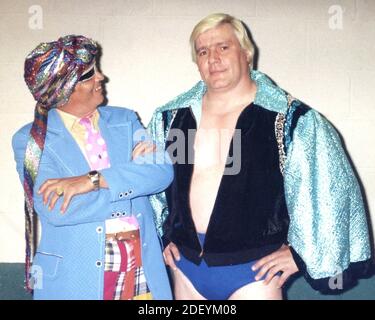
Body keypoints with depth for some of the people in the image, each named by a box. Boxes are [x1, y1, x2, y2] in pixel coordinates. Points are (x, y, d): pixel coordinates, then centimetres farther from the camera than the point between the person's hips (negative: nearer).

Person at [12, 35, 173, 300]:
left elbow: (162, 171, -8)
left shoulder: (124, 119, 5)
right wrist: (131, 173, -11)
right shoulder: (30, 140, -5)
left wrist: (91, 180, -19)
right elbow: (54, 211, -17)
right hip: (75, 275, -3)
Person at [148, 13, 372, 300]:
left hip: (253, 269, -3)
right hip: (186, 265, 4)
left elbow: (333, 189, -6)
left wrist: (301, 251, -3)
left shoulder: (291, 120, -9)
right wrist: (164, 234, 14)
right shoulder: (170, 118, 2)